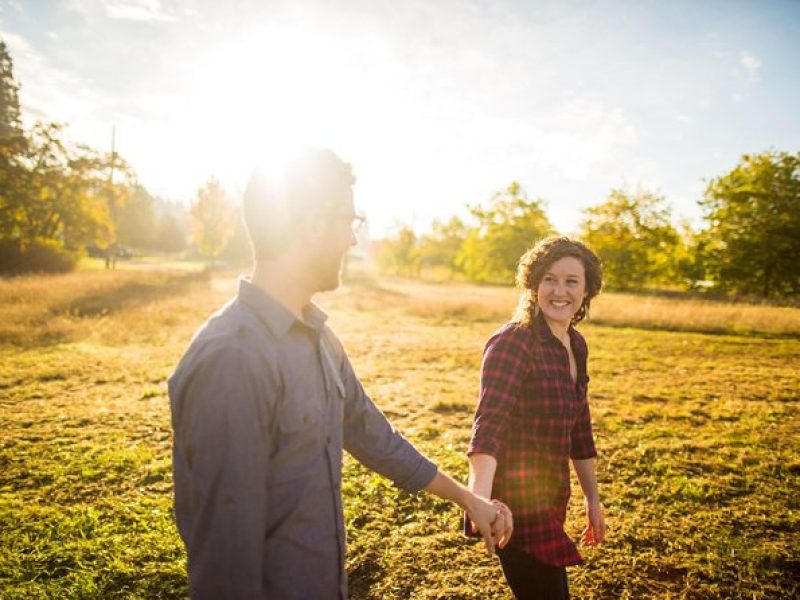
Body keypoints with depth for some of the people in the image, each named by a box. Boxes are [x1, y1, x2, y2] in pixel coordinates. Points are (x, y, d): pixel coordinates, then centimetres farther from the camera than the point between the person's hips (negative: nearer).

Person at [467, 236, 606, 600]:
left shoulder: (576, 344, 4)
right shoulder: (512, 343, -20)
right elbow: (489, 424, -33)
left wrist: (592, 498, 18)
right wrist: (481, 499, -48)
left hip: (551, 499, 8)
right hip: (518, 504, -8)